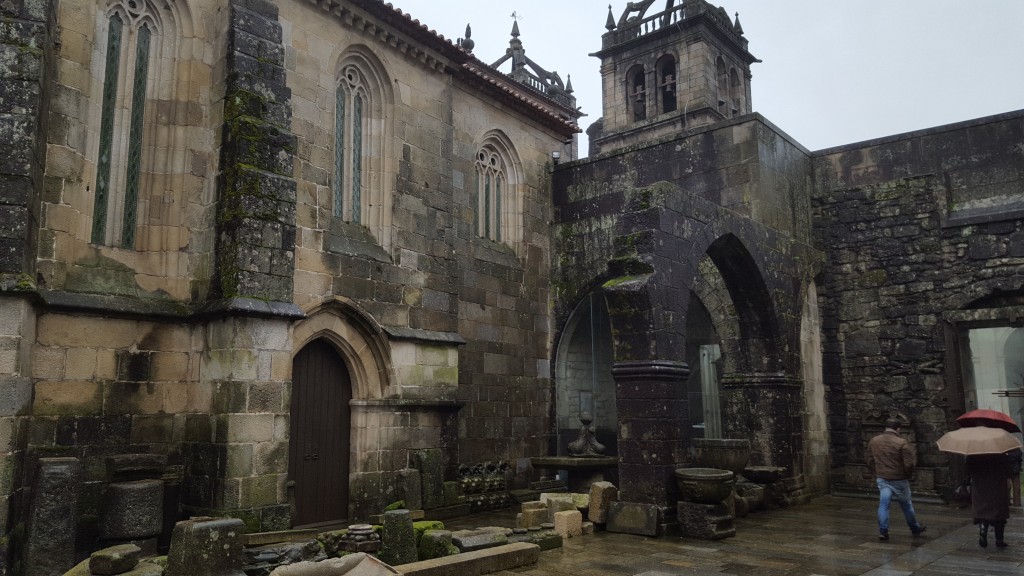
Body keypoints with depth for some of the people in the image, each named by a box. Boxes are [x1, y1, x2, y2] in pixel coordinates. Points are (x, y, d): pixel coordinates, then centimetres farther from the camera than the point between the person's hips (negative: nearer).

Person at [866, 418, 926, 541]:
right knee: (906, 505, 14)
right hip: (899, 479, -3)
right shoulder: (902, 443, -16)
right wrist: (913, 455, 4)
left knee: (883, 504, 3)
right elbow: (909, 464, -16)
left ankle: (883, 531, -2)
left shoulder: (873, 441, 1)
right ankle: (915, 529, 32)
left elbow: (870, 462, 8)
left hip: (881, 479, 3)